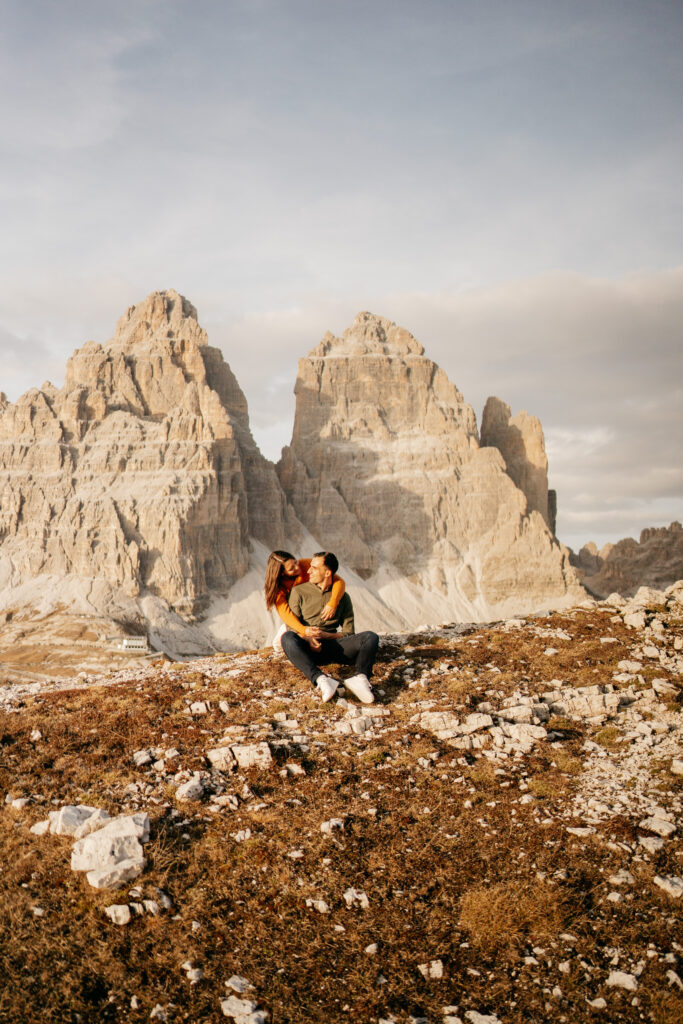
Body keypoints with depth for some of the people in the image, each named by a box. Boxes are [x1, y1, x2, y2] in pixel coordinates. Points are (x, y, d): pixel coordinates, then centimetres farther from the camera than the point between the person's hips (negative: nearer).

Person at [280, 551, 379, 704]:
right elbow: (292, 626, 4)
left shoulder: (342, 597, 14)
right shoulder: (299, 591, 11)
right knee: (287, 638, -35)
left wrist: (324, 635, -10)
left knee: (370, 637, -22)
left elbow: (348, 633, 9)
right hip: (308, 649, -1)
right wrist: (307, 638, -17)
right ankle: (320, 680, -50)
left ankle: (361, 678, -45)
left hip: (333, 646, 1)